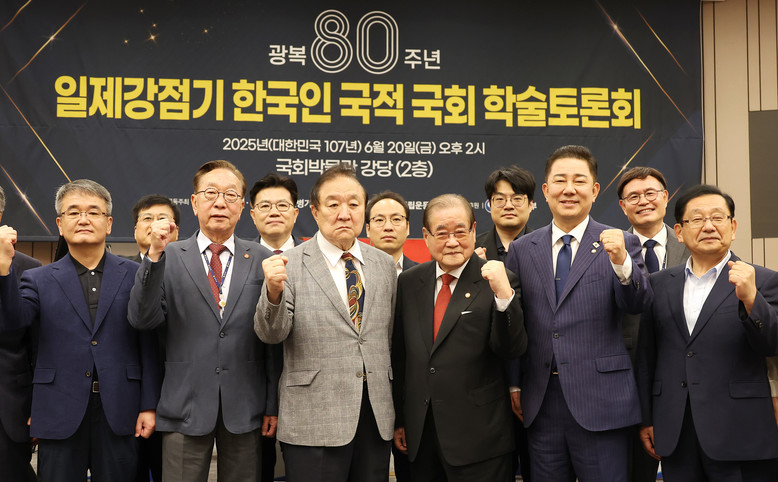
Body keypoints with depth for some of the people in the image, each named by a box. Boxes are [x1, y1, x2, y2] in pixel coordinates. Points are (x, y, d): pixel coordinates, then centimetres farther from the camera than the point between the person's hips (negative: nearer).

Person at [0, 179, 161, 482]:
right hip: (60, 414, 1)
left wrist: (149, 406, 0)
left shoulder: (134, 275, 5)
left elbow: (148, 344, 3)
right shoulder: (39, 280, 8)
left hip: (118, 414, 0)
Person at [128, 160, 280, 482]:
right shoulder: (170, 258, 3)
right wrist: (155, 254, -17)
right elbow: (142, 320, -8)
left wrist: (272, 405, 3)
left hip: (245, 407, 1)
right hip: (185, 407, -1)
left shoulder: (262, 260, 5)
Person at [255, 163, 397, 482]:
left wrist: (399, 413, 16)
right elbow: (270, 334, -11)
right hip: (314, 423, -4)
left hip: (377, 419, 4)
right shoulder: (290, 264, -4)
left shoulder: (384, 264, 9)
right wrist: (274, 291, -31)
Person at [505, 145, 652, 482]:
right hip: (541, 405, 3)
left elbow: (636, 304, -13)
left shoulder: (620, 244, 1)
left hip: (600, 403, -2)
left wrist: (621, 262, -32)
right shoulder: (522, 249, 8)